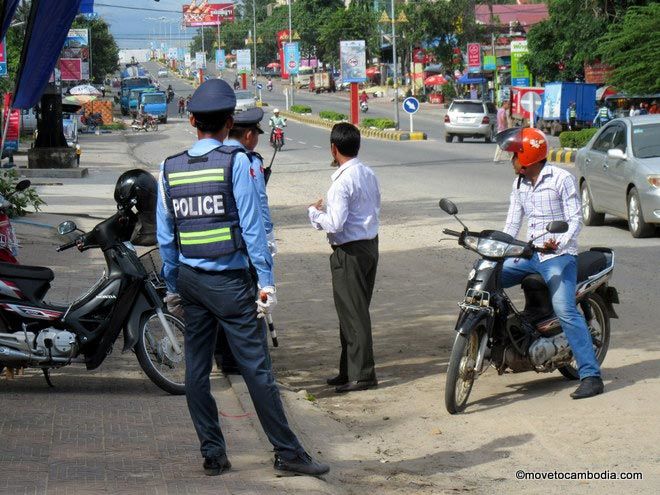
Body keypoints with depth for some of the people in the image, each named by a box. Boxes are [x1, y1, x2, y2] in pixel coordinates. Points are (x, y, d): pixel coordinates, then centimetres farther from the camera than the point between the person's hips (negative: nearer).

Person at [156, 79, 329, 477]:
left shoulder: (169, 169, 5)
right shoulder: (236, 162, -9)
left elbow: (165, 236, 8)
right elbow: (252, 225, -11)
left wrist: (173, 287, 16)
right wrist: (267, 280, -8)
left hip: (190, 279, 5)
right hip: (230, 281, -5)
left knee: (197, 370, 9)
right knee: (256, 368, -2)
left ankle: (212, 453, 13)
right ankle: (287, 452, 2)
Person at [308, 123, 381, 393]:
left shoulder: (342, 182, -20)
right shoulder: (369, 174, 7)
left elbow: (335, 223, -25)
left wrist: (314, 211, -6)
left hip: (350, 252, -9)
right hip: (370, 244, 9)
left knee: (352, 313, -3)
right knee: (355, 311, 15)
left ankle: (362, 374, 0)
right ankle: (350, 370, 23)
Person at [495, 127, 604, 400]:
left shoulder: (561, 179, -9)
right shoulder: (519, 184, 14)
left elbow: (575, 219, -13)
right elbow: (512, 223, 14)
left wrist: (560, 243, -30)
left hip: (559, 255, -8)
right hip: (530, 255, 8)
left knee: (565, 311, -22)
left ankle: (591, 375, -24)